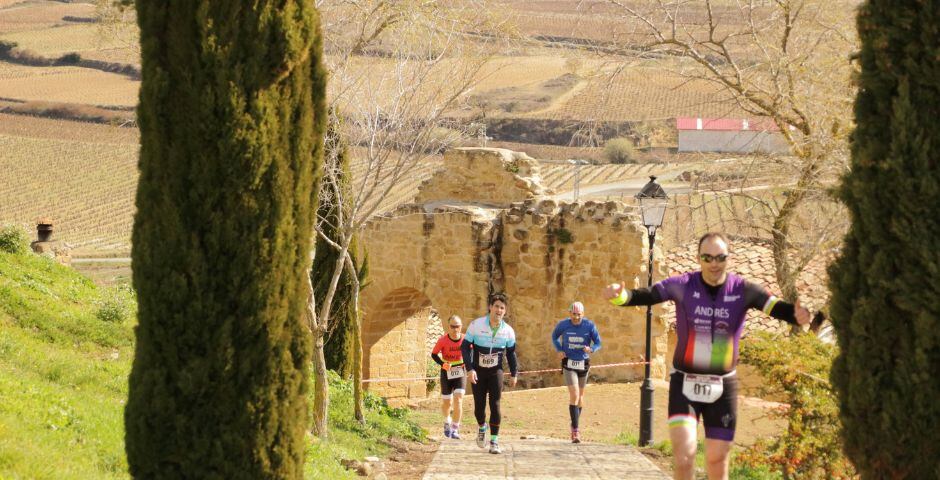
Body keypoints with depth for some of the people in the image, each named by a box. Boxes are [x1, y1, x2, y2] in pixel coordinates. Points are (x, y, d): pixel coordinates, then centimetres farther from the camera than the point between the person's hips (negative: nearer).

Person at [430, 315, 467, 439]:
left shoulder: (465, 339, -11)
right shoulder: (443, 340, -16)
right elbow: (434, 354, -5)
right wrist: (442, 364, -21)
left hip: (460, 372, 0)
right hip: (447, 372, 0)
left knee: (458, 399, -15)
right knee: (446, 402, 11)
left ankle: (455, 429, -9)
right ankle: (447, 422, 41)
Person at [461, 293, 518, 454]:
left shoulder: (508, 331, -4)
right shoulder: (476, 325, -11)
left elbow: (511, 352, 9)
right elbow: (466, 347, -7)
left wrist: (514, 374, 5)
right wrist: (470, 369, -17)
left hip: (496, 371, 1)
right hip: (478, 372, -1)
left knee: (495, 406, -10)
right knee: (479, 407, 2)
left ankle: (494, 441, -5)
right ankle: (482, 428, 34)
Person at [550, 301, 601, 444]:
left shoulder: (589, 326, -7)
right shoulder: (563, 325, -6)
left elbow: (598, 343, -1)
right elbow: (554, 336, 13)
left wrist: (591, 349, -24)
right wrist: (559, 350, -4)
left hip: (583, 364, 2)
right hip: (569, 364, -2)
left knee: (580, 396, 15)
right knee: (574, 395, -15)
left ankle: (574, 425, 35)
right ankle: (575, 431, -17)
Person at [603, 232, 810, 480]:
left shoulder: (742, 290, -9)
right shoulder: (683, 285, -11)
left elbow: (776, 307, -20)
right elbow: (646, 295, -22)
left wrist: (798, 315, -43)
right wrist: (620, 295, -44)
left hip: (723, 387, 2)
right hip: (685, 384, -2)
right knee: (684, 455, -16)